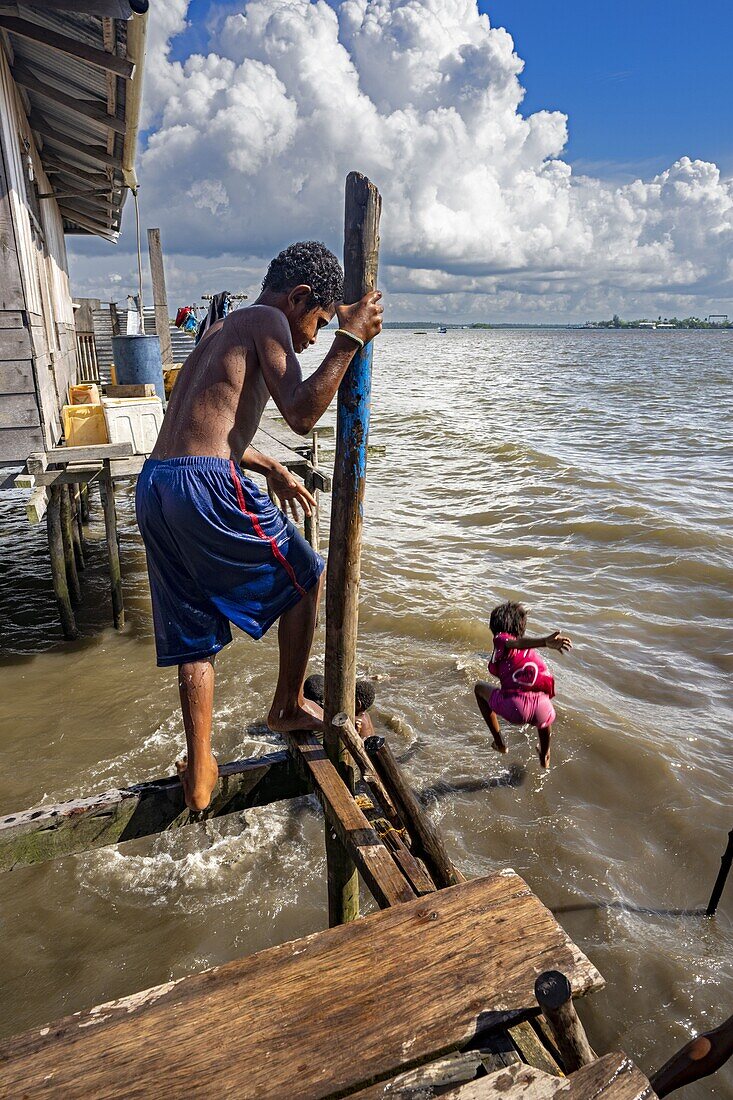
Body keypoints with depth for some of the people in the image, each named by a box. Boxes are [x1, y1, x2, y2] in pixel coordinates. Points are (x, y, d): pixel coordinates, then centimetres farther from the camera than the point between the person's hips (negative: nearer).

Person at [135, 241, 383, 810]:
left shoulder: (224, 329, 29)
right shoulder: (267, 321, 0)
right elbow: (302, 413, -15)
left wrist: (274, 470, 39)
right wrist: (350, 339, -7)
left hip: (154, 486, 9)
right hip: (206, 486, -9)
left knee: (195, 634, 15)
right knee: (304, 578, 13)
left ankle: (199, 774, 22)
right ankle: (290, 707, 26)